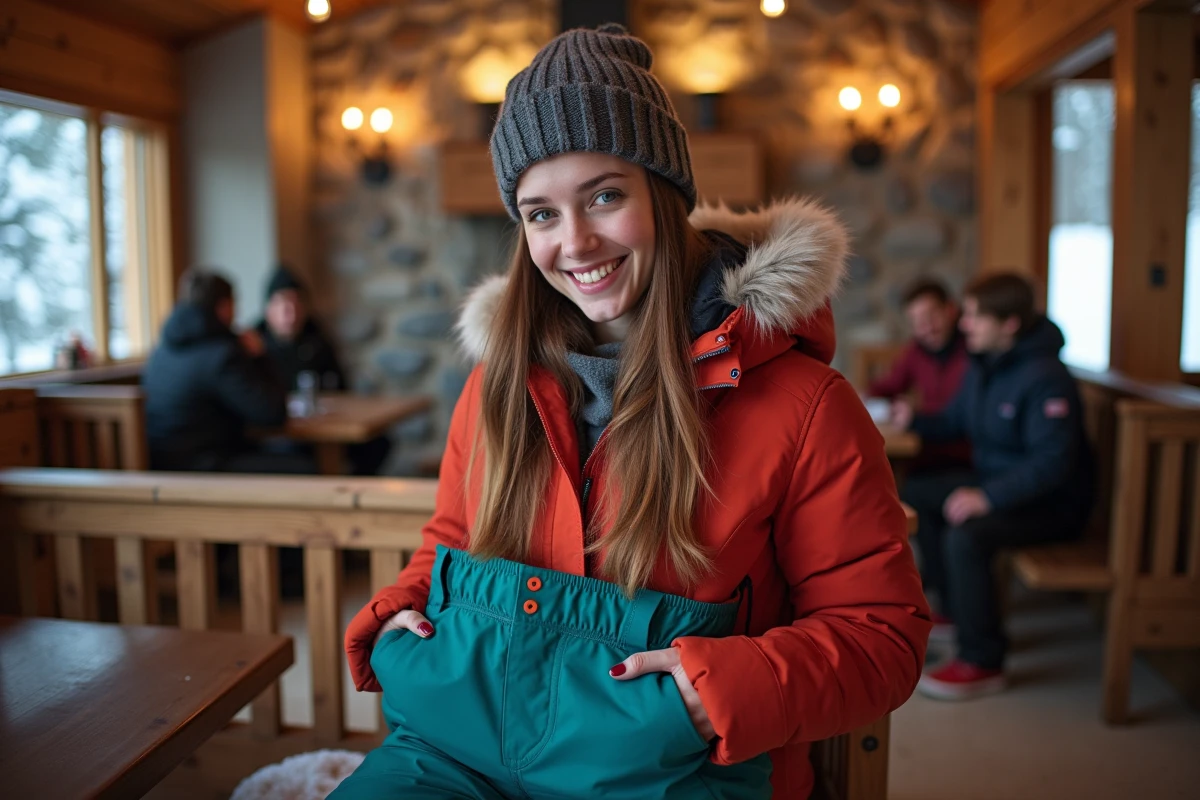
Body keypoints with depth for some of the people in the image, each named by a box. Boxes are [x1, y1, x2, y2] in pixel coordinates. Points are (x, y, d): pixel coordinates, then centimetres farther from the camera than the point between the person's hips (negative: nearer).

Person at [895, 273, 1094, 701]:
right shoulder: (982, 364, 5)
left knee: (966, 535, -31)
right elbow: (955, 421, 15)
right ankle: (955, 611, 20)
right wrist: (915, 421, -4)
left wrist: (988, 498, -35)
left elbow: (1052, 461, -30)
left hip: (1052, 503, -10)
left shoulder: (1044, 378, -24)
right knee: (915, 492, 10)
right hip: (997, 481, 10)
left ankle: (982, 661, -14)